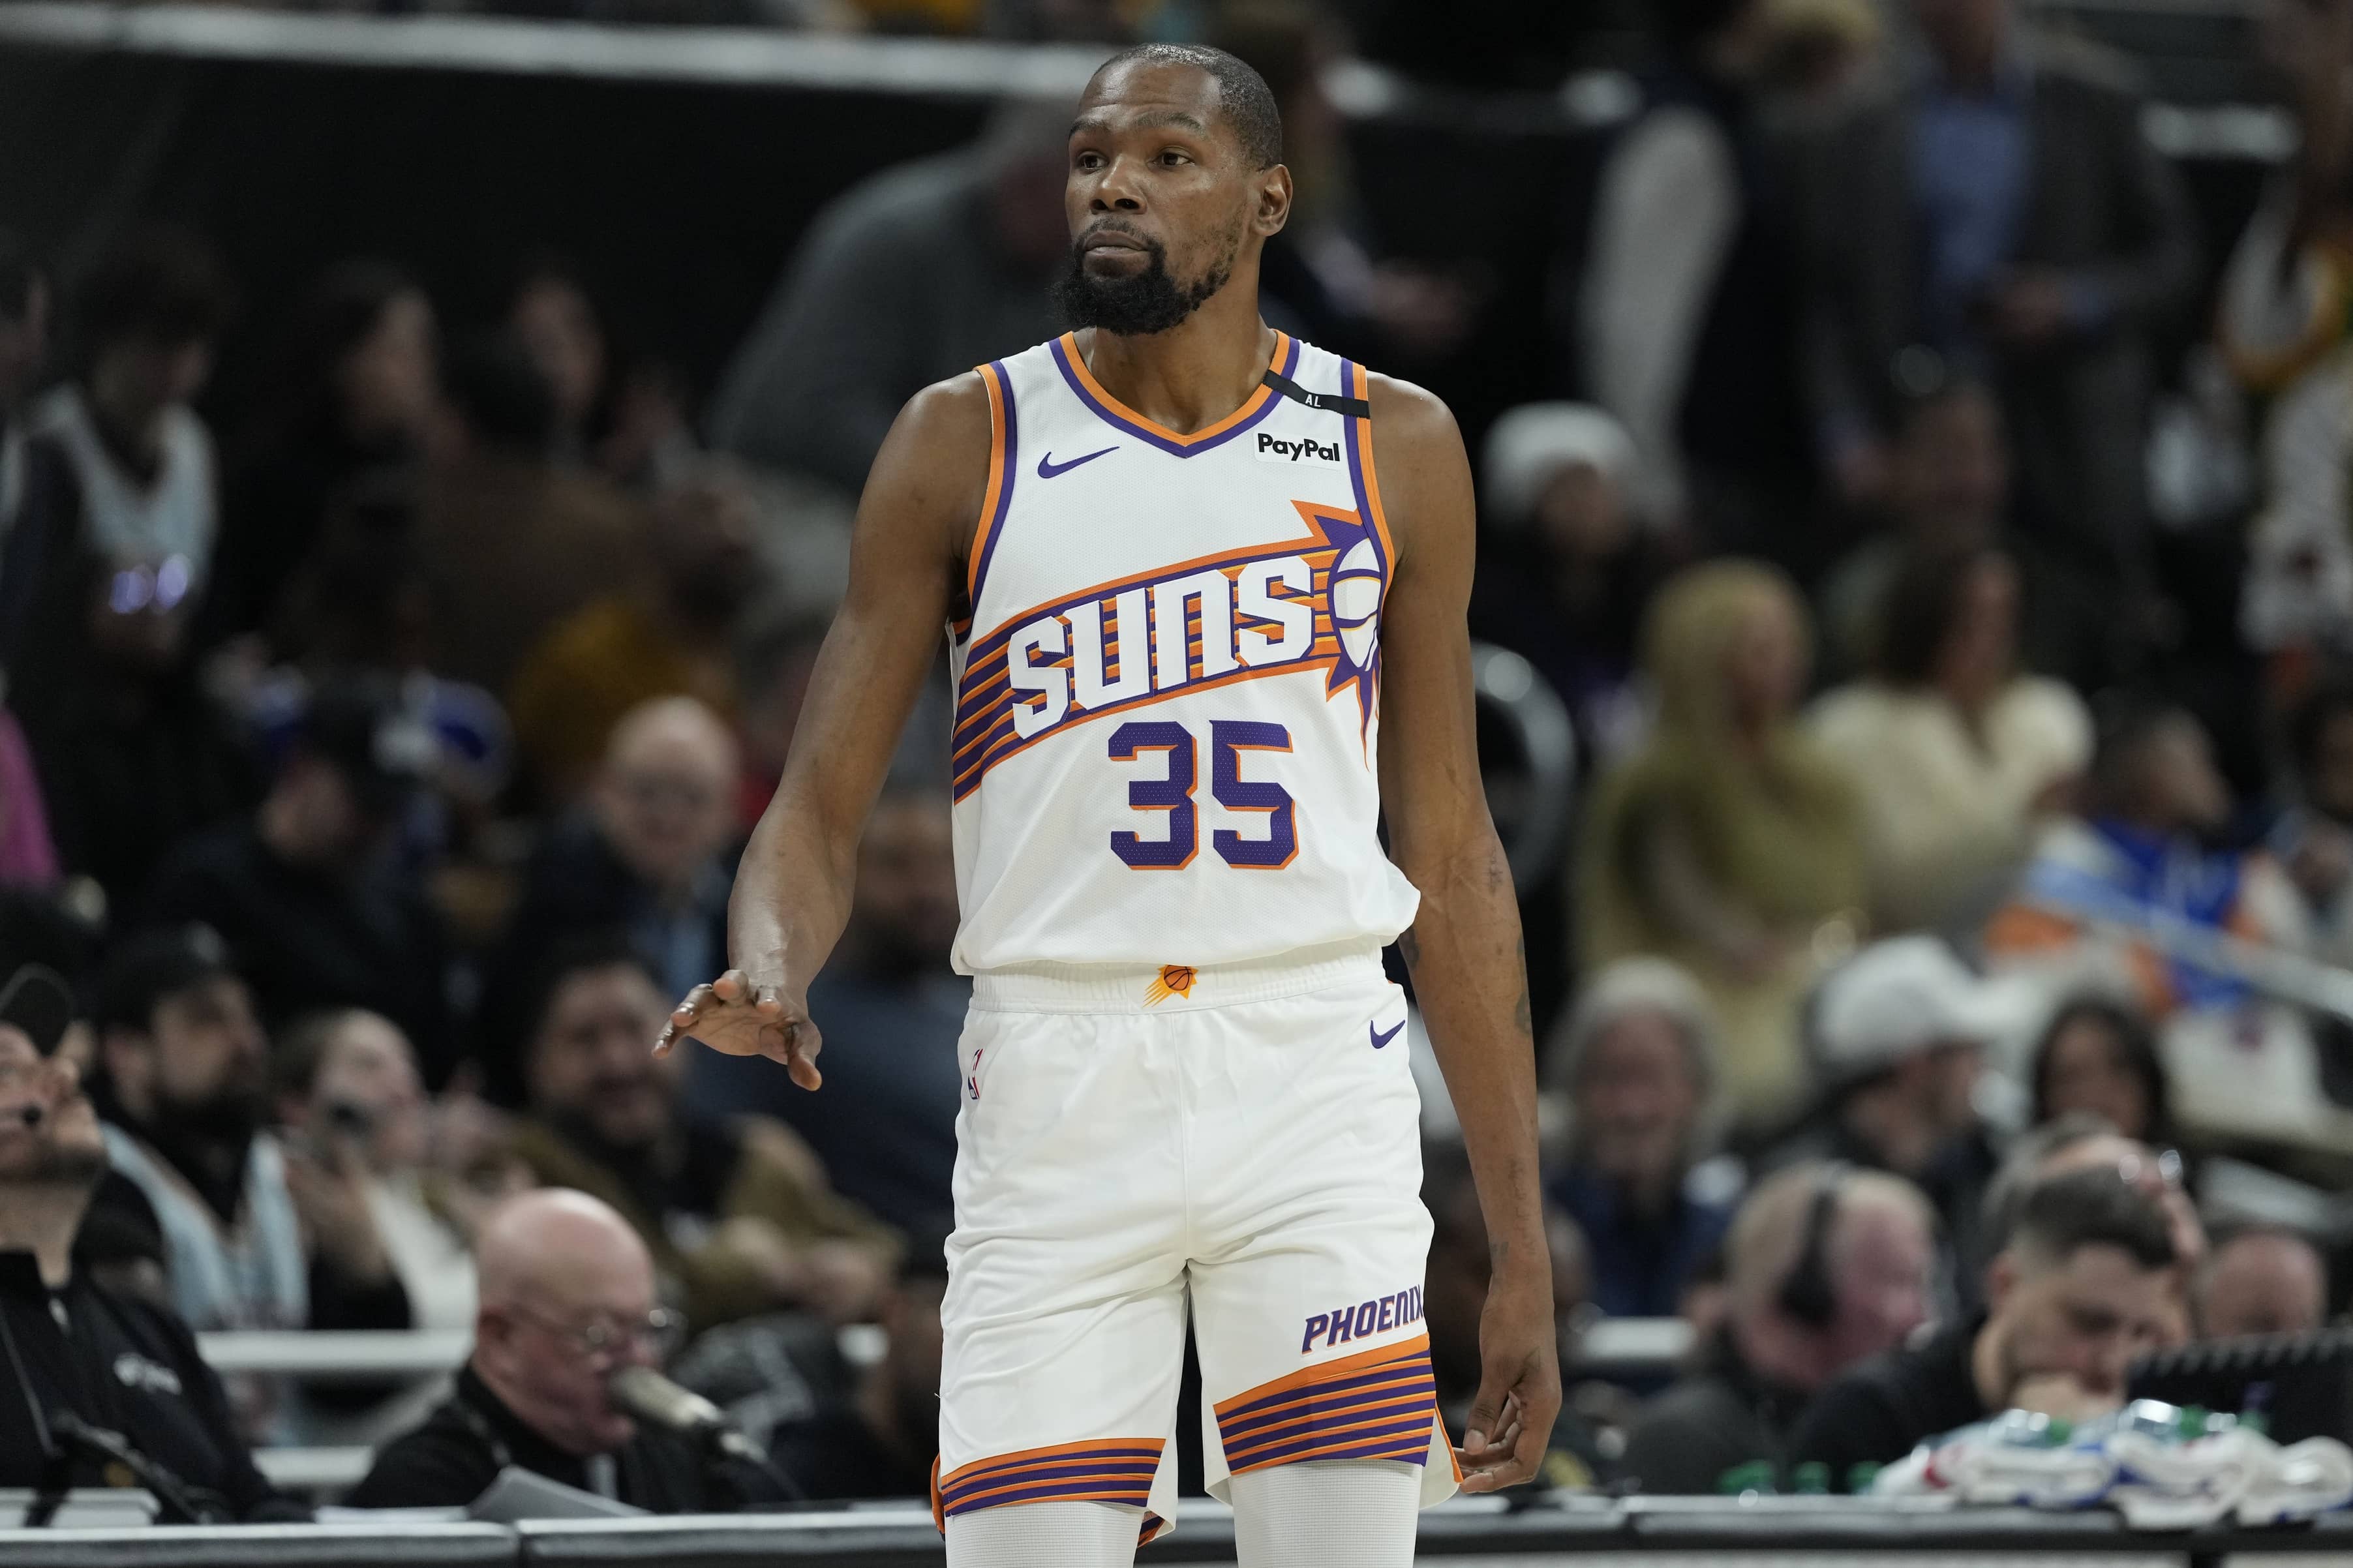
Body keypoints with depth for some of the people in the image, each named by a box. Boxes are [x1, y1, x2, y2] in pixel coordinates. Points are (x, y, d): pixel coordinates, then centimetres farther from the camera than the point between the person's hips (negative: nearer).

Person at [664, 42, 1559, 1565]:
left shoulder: (1391, 448, 8)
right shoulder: (967, 443, 5)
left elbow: (1453, 858, 12)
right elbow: (820, 812, 4)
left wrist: (1523, 1248, 8)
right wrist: (768, 983, -20)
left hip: (1315, 1090, 1)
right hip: (1058, 1095, 0)